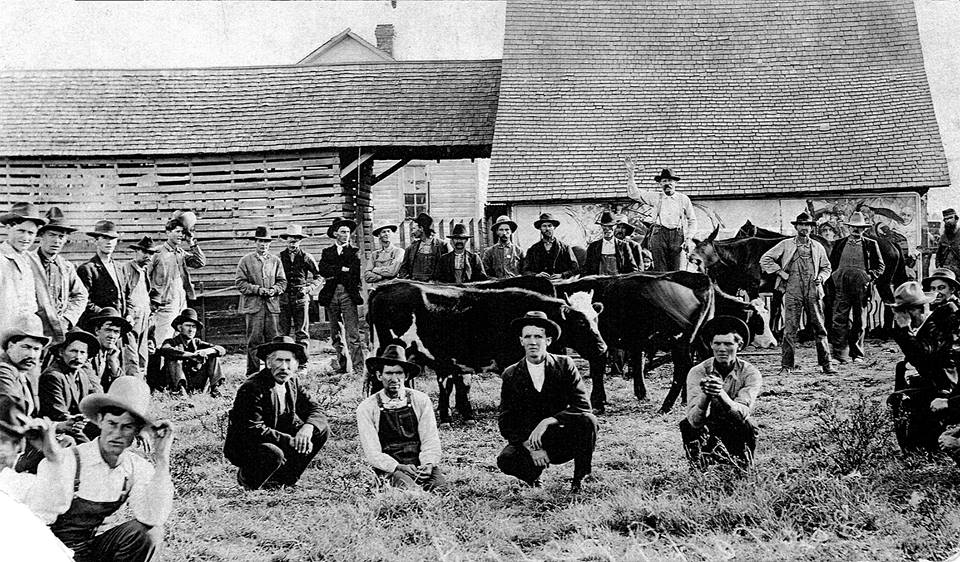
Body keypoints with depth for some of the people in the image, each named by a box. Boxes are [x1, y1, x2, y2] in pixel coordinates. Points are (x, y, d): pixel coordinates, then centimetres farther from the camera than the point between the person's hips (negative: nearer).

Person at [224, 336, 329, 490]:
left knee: (321, 430, -5)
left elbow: (315, 410, 0)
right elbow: (253, 430, -29)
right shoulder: (252, 388, -24)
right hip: (242, 447, -8)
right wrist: (290, 441, -31)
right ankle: (246, 476, -4)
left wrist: (307, 428, -24)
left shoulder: (293, 381, 0)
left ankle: (282, 477, 4)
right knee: (273, 454, -38)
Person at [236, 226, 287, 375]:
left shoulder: (275, 261, 13)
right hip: (252, 306, -3)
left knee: (272, 339, 3)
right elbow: (240, 283, -1)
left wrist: (274, 289, -8)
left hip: (272, 305, 3)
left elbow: (282, 282, 13)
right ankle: (252, 372, 2)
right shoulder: (246, 260, 4)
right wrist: (257, 289, -13)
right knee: (254, 341, -3)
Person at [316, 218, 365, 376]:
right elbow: (322, 269, -1)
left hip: (348, 293, -3)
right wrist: (342, 269, -9)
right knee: (335, 335, 7)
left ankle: (358, 368, -14)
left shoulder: (355, 252, 11)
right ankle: (340, 366, 16)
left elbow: (356, 271, -5)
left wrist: (334, 273, -4)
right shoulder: (327, 252, 17)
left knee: (353, 335, -11)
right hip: (331, 295, 3)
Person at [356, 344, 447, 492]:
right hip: (389, 468, -3)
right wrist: (399, 467, -23)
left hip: (420, 465, 3)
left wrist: (428, 464, -19)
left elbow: (430, 441, 2)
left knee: (440, 486, -28)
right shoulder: (367, 408, -1)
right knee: (408, 487, -35)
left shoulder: (420, 400, 5)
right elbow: (373, 453, -7)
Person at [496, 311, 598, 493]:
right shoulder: (511, 375, -3)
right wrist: (531, 447, -21)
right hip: (527, 441, 0)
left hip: (563, 442, 0)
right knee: (505, 460, -31)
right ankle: (535, 475, 7)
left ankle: (580, 480, -6)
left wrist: (547, 422, -27)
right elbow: (506, 423, -5)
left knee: (587, 421, -29)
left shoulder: (564, 365, -5)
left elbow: (583, 406, -14)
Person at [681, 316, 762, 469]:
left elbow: (743, 414, -30)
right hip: (707, 433, 0)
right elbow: (694, 420, -25)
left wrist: (720, 394, -50)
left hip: (739, 434, 0)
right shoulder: (698, 372, -12)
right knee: (687, 425, -27)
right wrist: (705, 395, -46)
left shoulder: (750, 373, -13)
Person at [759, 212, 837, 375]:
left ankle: (826, 364, 6)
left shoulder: (818, 247, 13)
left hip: (813, 292, 2)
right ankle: (787, 364, 1)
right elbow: (765, 259, 6)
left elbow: (826, 267, 25)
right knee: (790, 329, -4)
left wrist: (821, 277, 4)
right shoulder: (785, 245, 6)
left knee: (819, 328, 2)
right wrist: (781, 272, -2)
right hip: (793, 292, -2)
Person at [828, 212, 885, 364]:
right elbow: (831, 265, 17)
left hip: (862, 287, 0)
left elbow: (880, 266, 11)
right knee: (840, 320, -9)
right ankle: (840, 355, -10)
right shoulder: (839, 244, 12)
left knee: (860, 322, 5)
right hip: (842, 286, 0)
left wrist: (869, 276, -4)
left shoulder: (871, 245, 9)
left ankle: (857, 355, 14)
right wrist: (835, 277, 2)